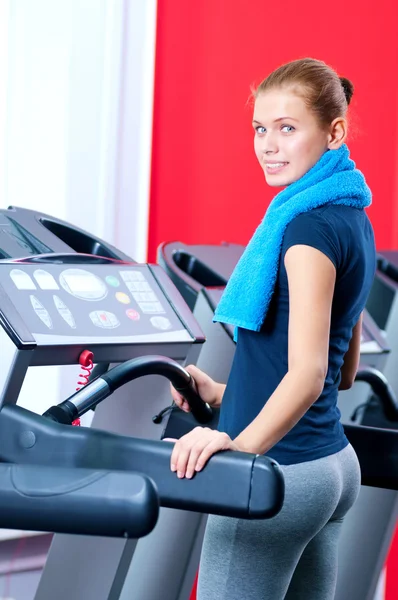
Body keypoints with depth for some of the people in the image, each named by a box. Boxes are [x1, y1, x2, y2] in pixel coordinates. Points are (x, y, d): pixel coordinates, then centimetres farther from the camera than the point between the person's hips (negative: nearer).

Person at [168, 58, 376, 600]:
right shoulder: (351, 218, 13)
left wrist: (242, 445, -40)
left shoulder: (309, 226, -16)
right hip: (333, 465, 10)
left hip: (277, 472, -10)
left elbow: (307, 372, -26)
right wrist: (223, 394, 21)